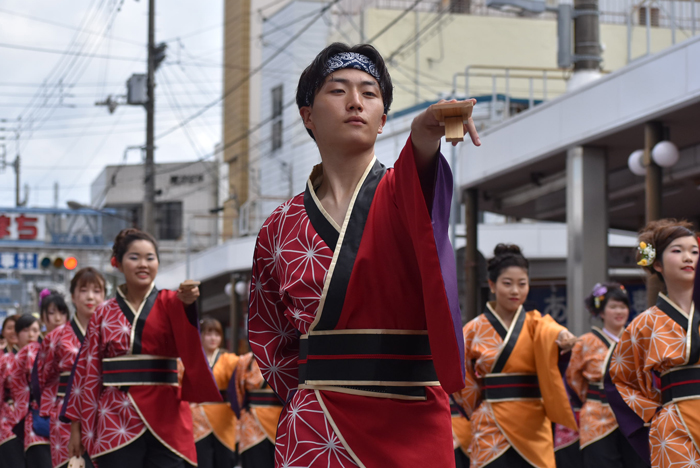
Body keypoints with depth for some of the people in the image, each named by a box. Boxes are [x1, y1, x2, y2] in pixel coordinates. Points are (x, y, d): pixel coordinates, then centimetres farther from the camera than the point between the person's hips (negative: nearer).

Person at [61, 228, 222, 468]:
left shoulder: (170, 303, 7)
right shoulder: (103, 314, 9)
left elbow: (186, 337, -17)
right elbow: (87, 370, 9)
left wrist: (187, 301, -39)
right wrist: (76, 425, 4)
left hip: (165, 421, 0)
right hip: (116, 421, 0)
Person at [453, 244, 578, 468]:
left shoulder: (535, 323, 4)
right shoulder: (474, 330, 3)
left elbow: (549, 332, -21)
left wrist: (562, 336, -42)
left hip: (533, 426, 1)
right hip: (492, 427, -1)